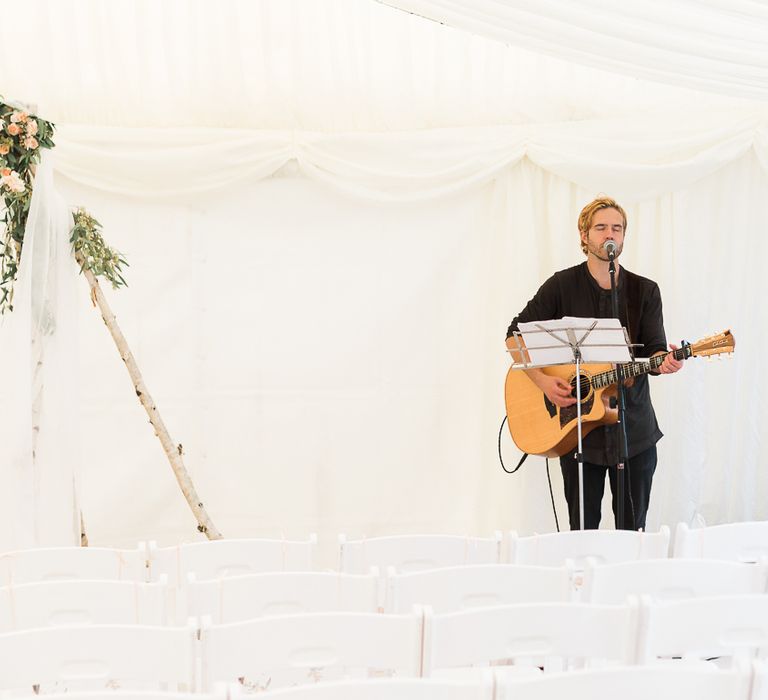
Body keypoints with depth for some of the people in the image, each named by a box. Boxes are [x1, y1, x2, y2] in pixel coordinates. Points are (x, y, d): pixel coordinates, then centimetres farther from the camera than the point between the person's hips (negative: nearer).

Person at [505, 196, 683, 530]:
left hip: (634, 428, 2)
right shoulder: (562, 285, -2)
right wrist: (542, 380, -14)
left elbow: (654, 351, -2)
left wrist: (665, 363, -26)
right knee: (582, 531, 10)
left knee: (633, 530, 12)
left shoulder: (645, 291, 4)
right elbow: (515, 336, -1)